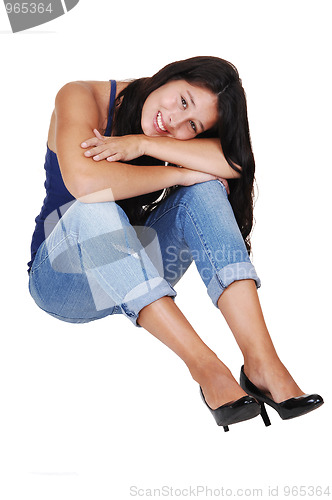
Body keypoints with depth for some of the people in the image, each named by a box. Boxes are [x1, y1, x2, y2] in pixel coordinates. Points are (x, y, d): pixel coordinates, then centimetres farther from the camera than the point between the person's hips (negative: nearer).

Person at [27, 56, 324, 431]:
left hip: (134, 275, 4)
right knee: (95, 210, -37)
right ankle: (205, 367, -38)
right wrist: (181, 174, -24)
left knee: (204, 188, -21)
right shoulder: (81, 98, -13)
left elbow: (234, 161, -23)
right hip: (62, 280, -4)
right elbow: (83, 182, -33)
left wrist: (142, 144, -30)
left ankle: (262, 362, -32)